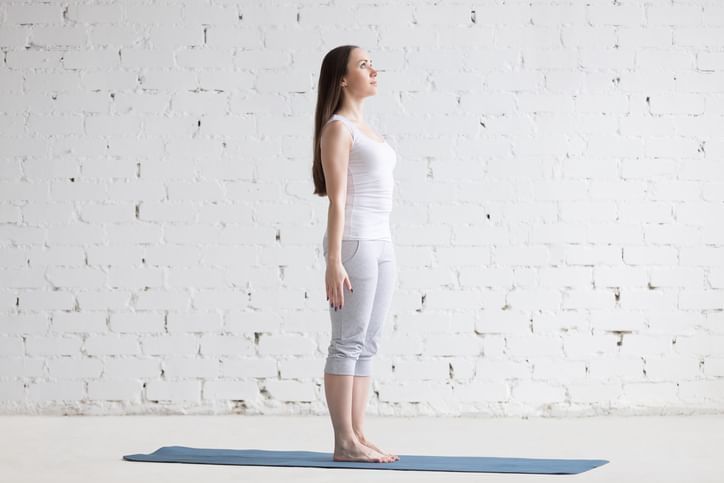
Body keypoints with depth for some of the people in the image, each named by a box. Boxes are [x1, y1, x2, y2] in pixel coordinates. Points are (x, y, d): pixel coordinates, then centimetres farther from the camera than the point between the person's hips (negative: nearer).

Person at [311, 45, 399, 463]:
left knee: (367, 344, 8)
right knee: (349, 343, -6)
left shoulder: (364, 128, 19)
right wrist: (334, 262, -18)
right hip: (354, 241, -9)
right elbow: (337, 198, -14)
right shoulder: (338, 128, -8)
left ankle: (358, 435, 11)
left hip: (380, 242, 9)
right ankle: (345, 442, -4)